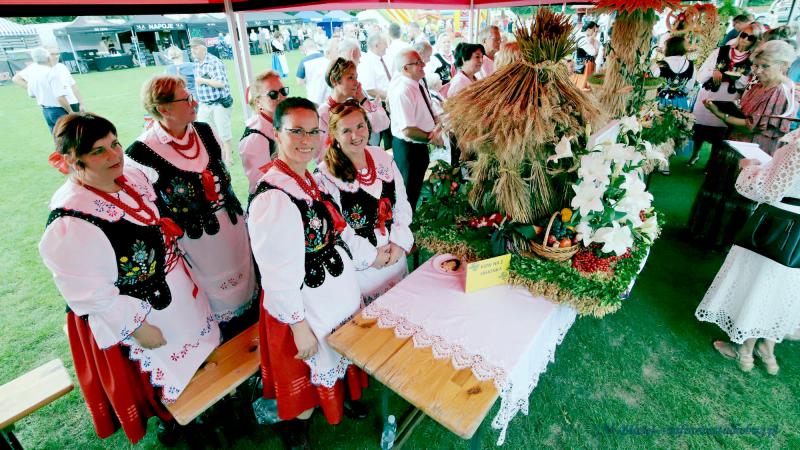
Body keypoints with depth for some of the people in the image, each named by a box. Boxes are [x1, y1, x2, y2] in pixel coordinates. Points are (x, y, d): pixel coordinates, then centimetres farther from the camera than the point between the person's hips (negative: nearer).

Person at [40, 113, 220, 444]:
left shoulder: (134, 177, -8)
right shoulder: (70, 222, -31)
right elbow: (90, 293, -25)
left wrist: (183, 270, 12)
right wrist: (137, 328, -17)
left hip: (176, 291, 8)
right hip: (134, 315, -7)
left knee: (191, 349, 29)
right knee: (164, 372, 18)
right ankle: (168, 419, 51)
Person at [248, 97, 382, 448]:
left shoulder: (314, 182, 0)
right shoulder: (273, 197, -27)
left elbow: (337, 231, 11)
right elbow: (279, 276, -25)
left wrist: (372, 256, 19)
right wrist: (299, 326, -19)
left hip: (340, 293, 8)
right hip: (306, 308, -8)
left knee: (340, 356, 29)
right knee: (312, 370, 16)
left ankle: (343, 400, 59)